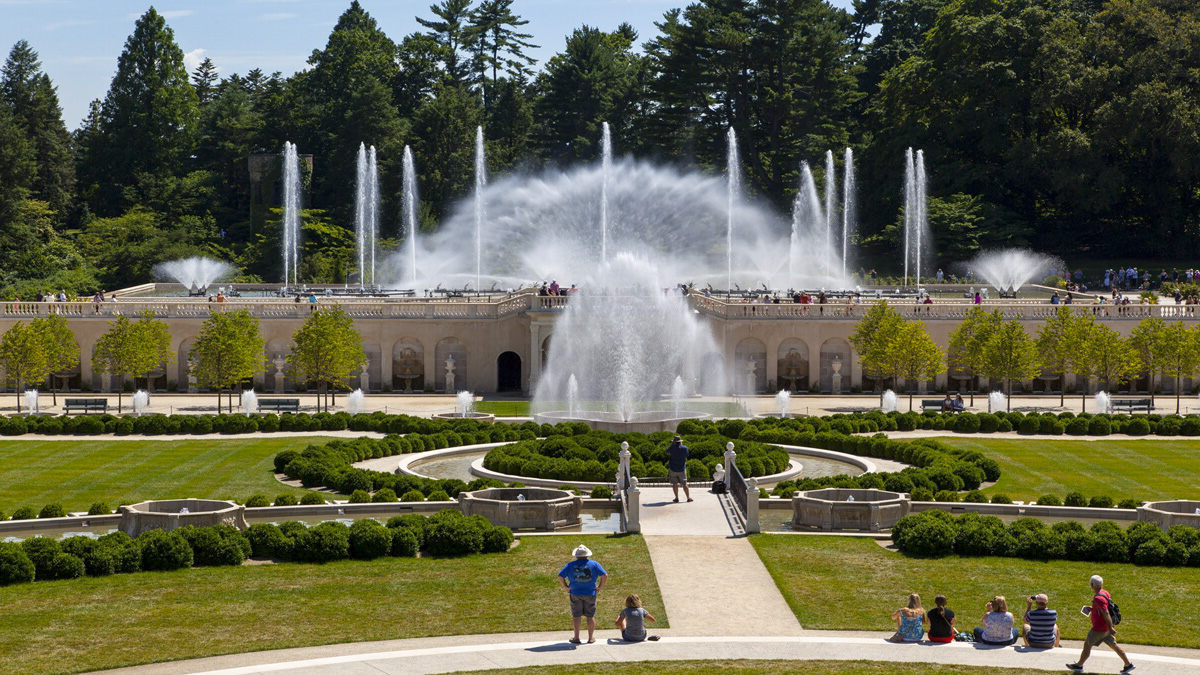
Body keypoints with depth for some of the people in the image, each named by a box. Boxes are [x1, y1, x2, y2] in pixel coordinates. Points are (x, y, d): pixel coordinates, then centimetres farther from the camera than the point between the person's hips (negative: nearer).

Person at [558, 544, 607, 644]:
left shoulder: (570, 565, -1)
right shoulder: (594, 564, -2)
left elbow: (560, 577, -5)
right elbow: (605, 575, -7)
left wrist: (565, 587, 4)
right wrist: (600, 587, 0)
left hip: (575, 594, 0)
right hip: (590, 593, 0)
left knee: (576, 616, 7)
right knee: (590, 616, 9)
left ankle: (576, 637, 7)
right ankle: (591, 638, 14)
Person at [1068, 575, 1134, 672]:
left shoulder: (1098, 598, -25)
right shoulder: (1105, 593, 5)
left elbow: (1106, 613, -28)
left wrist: (1110, 627, -29)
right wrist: (1092, 609, 14)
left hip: (1099, 628, -9)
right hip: (1105, 627, 9)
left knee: (1087, 645, 6)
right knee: (1113, 645, 14)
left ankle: (1079, 665, 19)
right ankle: (1128, 664, 15)